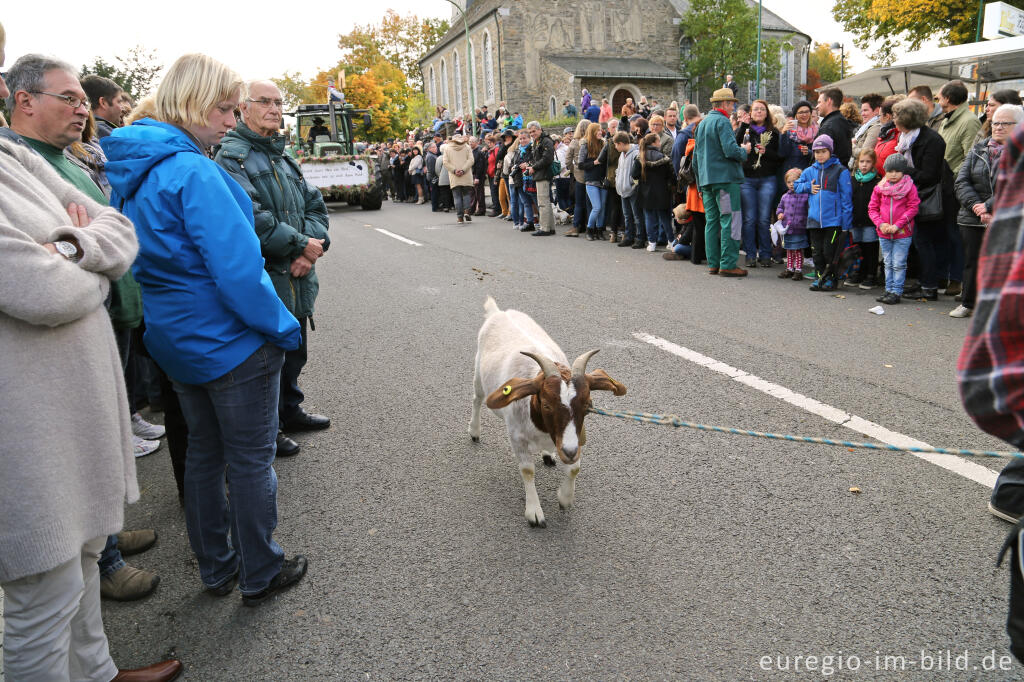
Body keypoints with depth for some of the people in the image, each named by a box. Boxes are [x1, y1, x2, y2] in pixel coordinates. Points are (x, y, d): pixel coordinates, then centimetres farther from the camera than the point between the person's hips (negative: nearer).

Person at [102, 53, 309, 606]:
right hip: (232, 342, -9)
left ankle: (216, 569, 35)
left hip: (177, 343, 9)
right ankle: (259, 576, 23)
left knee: (204, 453, 19)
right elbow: (238, 270, -25)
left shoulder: (131, 170, 7)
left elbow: (154, 259, 14)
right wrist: (285, 328, -13)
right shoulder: (193, 172, -21)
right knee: (251, 461, 7)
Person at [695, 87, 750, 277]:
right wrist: (744, 151, 1)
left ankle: (713, 263, 12)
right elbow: (730, 150, -20)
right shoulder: (722, 121, -9)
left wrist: (700, 183, 25)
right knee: (730, 220, -6)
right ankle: (728, 265, -8)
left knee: (712, 221, 10)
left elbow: (696, 156, 22)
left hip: (706, 179, 9)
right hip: (725, 178, -9)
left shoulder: (702, 123, 18)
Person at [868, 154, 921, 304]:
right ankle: (889, 290, 23)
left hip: (903, 234, -4)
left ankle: (896, 292, 5)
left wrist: (898, 225, -16)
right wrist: (880, 223, -9)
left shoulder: (909, 187, -4)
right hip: (884, 234, 4)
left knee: (898, 264, -2)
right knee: (888, 263, 14)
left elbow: (913, 208, -8)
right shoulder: (879, 188, 5)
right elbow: (872, 208, 6)